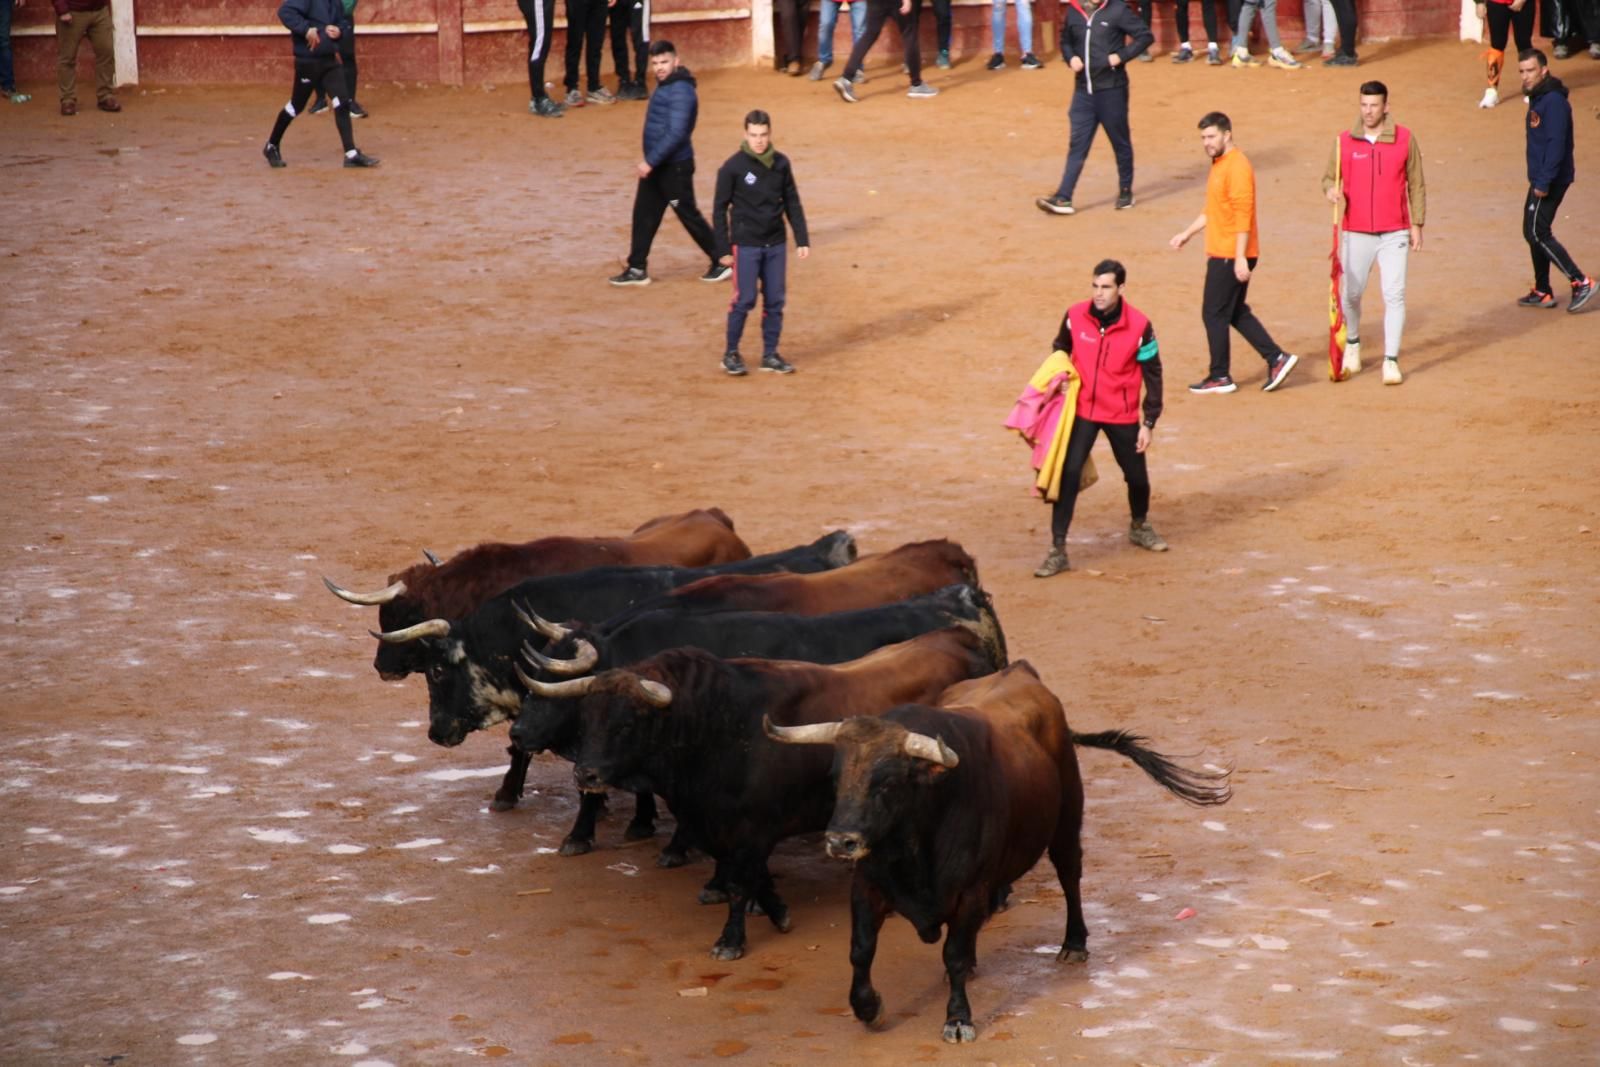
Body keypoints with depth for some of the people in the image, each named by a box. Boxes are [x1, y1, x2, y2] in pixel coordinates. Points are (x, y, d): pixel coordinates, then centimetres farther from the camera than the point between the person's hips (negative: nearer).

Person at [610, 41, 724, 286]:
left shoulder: (681, 91, -20)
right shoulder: (664, 86, 10)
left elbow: (676, 133, -26)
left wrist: (650, 161, -25)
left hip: (674, 166, -9)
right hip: (657, 165, 9)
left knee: (689, 215, 1)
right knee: (643, 215, 9)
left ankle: (722, 263, 12)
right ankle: (637, 269, 14)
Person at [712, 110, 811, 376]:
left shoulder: (781, 163, 2)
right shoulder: (733, 167, -9)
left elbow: (792, 203, 10)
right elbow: (720, 209, -4)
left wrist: (802, 240, 6)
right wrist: (723, 249, -5)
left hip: (776, 244, 4)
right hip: (745, 244, -4)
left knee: (775, 301, 6)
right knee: (744, 300, -4)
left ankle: (770, 354, 16)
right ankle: (731, 354, 10)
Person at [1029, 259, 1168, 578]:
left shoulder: (1139, 326, -14)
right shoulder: (1075, 316, -9)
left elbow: (1152, 375, -5)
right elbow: (1061, 350, 13)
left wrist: (1148, 423, -5)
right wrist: (1058, 379, 0)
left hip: (1122, 416, 0)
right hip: (1082, 411, 0)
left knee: (1136, 476, 13)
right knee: (1068, 475, -12)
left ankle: (1139, 527, 44)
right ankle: (1057, 550, -8)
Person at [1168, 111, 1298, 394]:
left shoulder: (1237, 167, -16)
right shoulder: (1219, 165, 15)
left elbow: (1243, 214, -21)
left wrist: (1240, 258, -24)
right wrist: (1187, 234, 24)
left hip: (1231, 256, -10)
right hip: (1221, 254, 10)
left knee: (1214, 314, -2)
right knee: (1236, 313, 15)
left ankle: (1220, 377, 7)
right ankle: (1277, 359, 17)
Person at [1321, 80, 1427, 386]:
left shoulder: (1405, 139, 0)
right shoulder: (1345, 141, 1)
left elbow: (1416, 184, 5)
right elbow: (1329, 177, 9)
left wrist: (1417, 224, 2)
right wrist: (1330, 189, -15)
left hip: (1394, 233, -1)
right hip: (1356, 232, 1)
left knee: (1394, 294, -8)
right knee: (1351, 294, 8)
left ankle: (1391, 361, -4)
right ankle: (1352, 344, 36)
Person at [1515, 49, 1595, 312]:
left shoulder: (1554, 101, -18)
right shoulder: (1537, 98, 13)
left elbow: (1556, 144, -24)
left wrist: (1544, 182, -26)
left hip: (1550, 180, -10)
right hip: (1540, 179, 10)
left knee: (1537, 233, -10)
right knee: (1534, 233, 13)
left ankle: (1581, 282, -8)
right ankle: (1542, 293, 20)